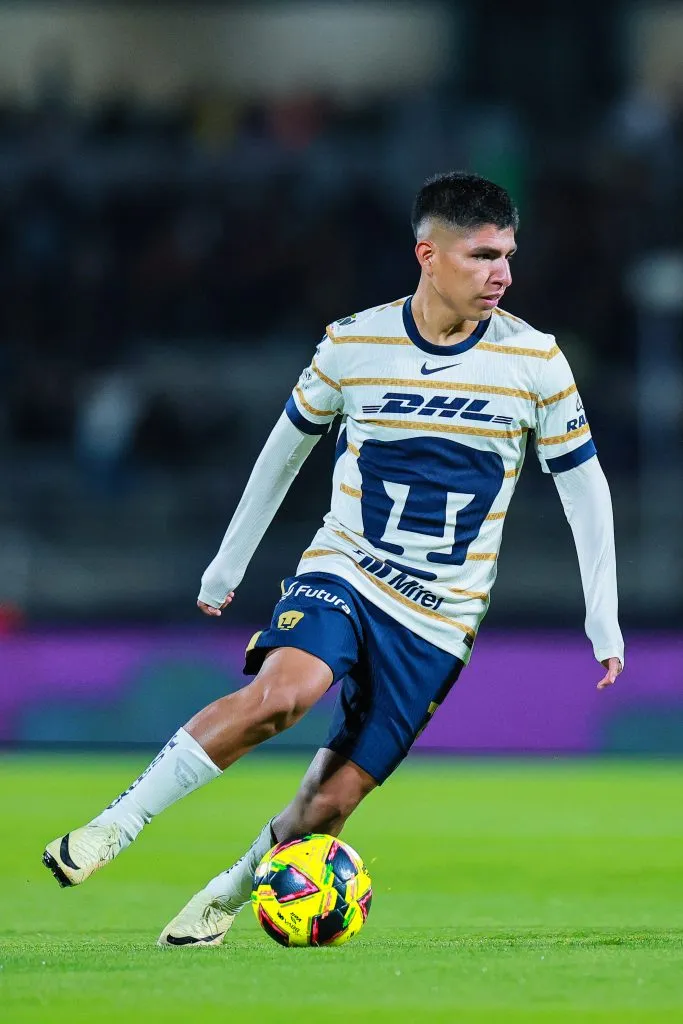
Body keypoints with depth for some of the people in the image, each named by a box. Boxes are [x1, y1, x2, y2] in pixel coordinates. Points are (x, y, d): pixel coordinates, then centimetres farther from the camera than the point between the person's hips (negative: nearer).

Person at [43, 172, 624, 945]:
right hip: (343, 574, -1)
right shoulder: (352, 344, -4)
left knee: (333, 799, -5)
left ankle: (221, 901, 21)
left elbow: (583, 484, 3)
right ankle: (117, 825, -20)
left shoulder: (533, 360, -6)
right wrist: (228, 563, 19)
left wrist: (603, 620, -1)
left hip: (438, 620, 1)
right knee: (284, 690, -32)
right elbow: (288, 444, 12)